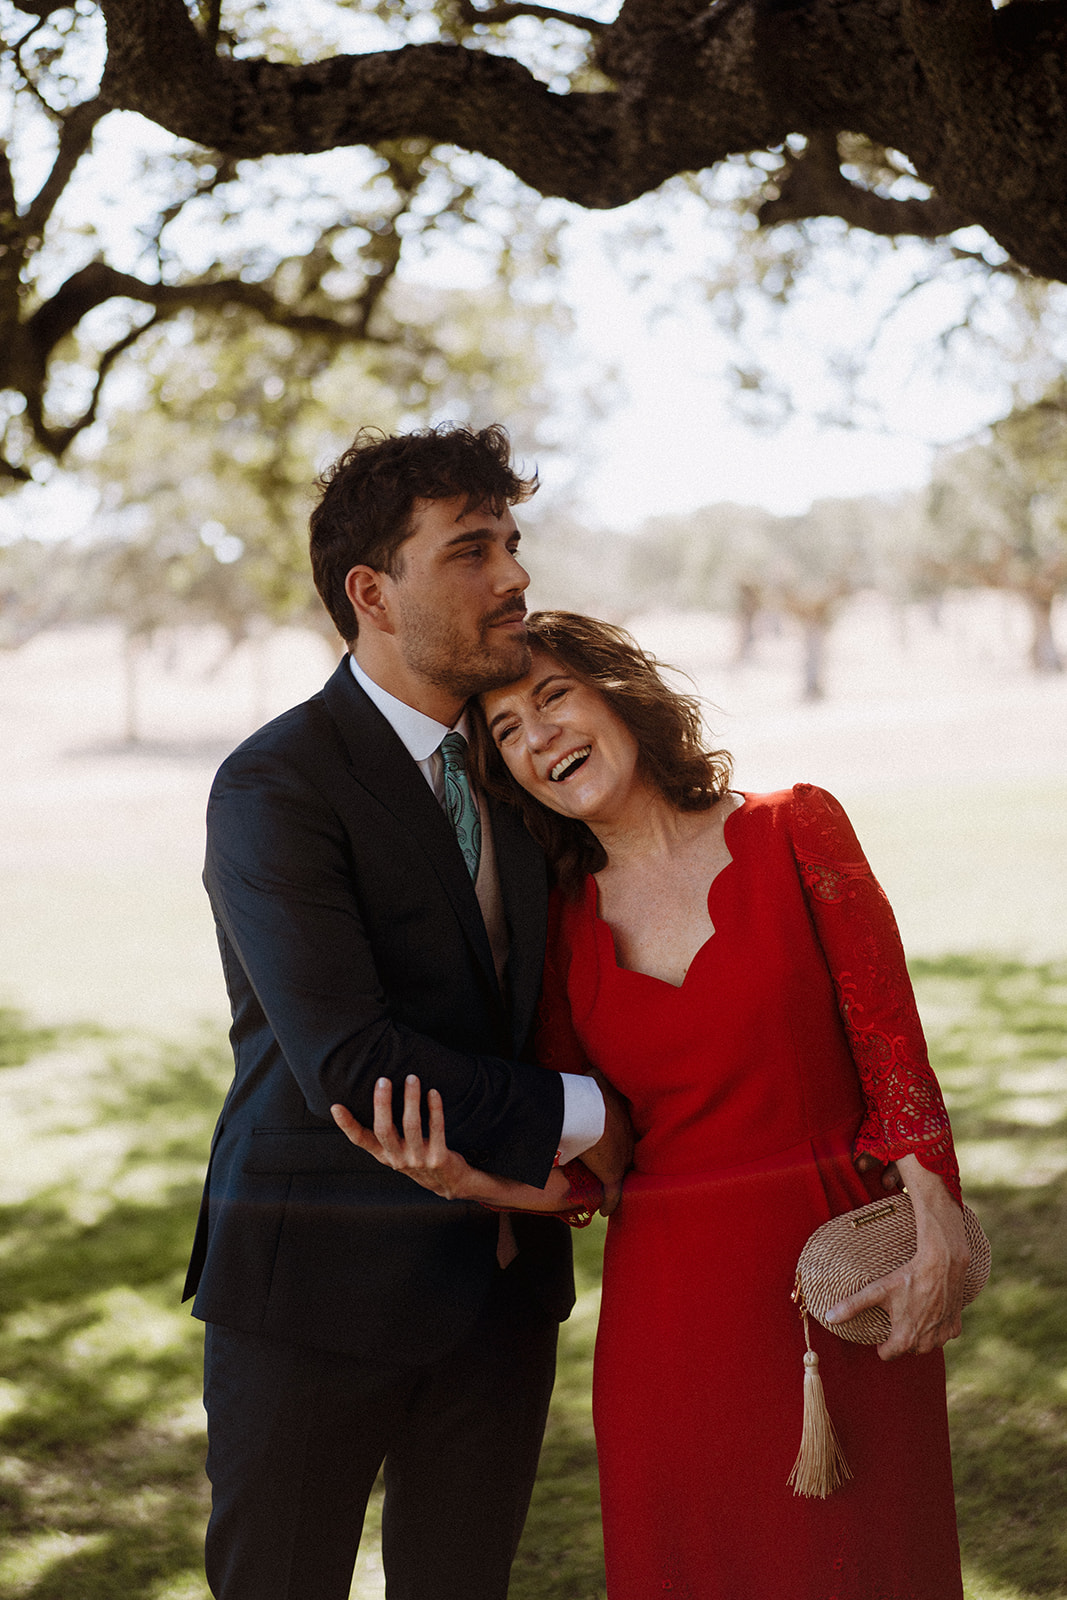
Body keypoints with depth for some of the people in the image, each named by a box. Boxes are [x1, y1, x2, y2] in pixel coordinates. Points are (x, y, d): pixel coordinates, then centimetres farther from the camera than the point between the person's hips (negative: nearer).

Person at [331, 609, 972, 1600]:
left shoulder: (792, 831, -3)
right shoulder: (564, 925, 4)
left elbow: (891, 1041, -6)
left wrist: (936, 1233, -15)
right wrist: (470, 1180, -15)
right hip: (668, 1307, 2)